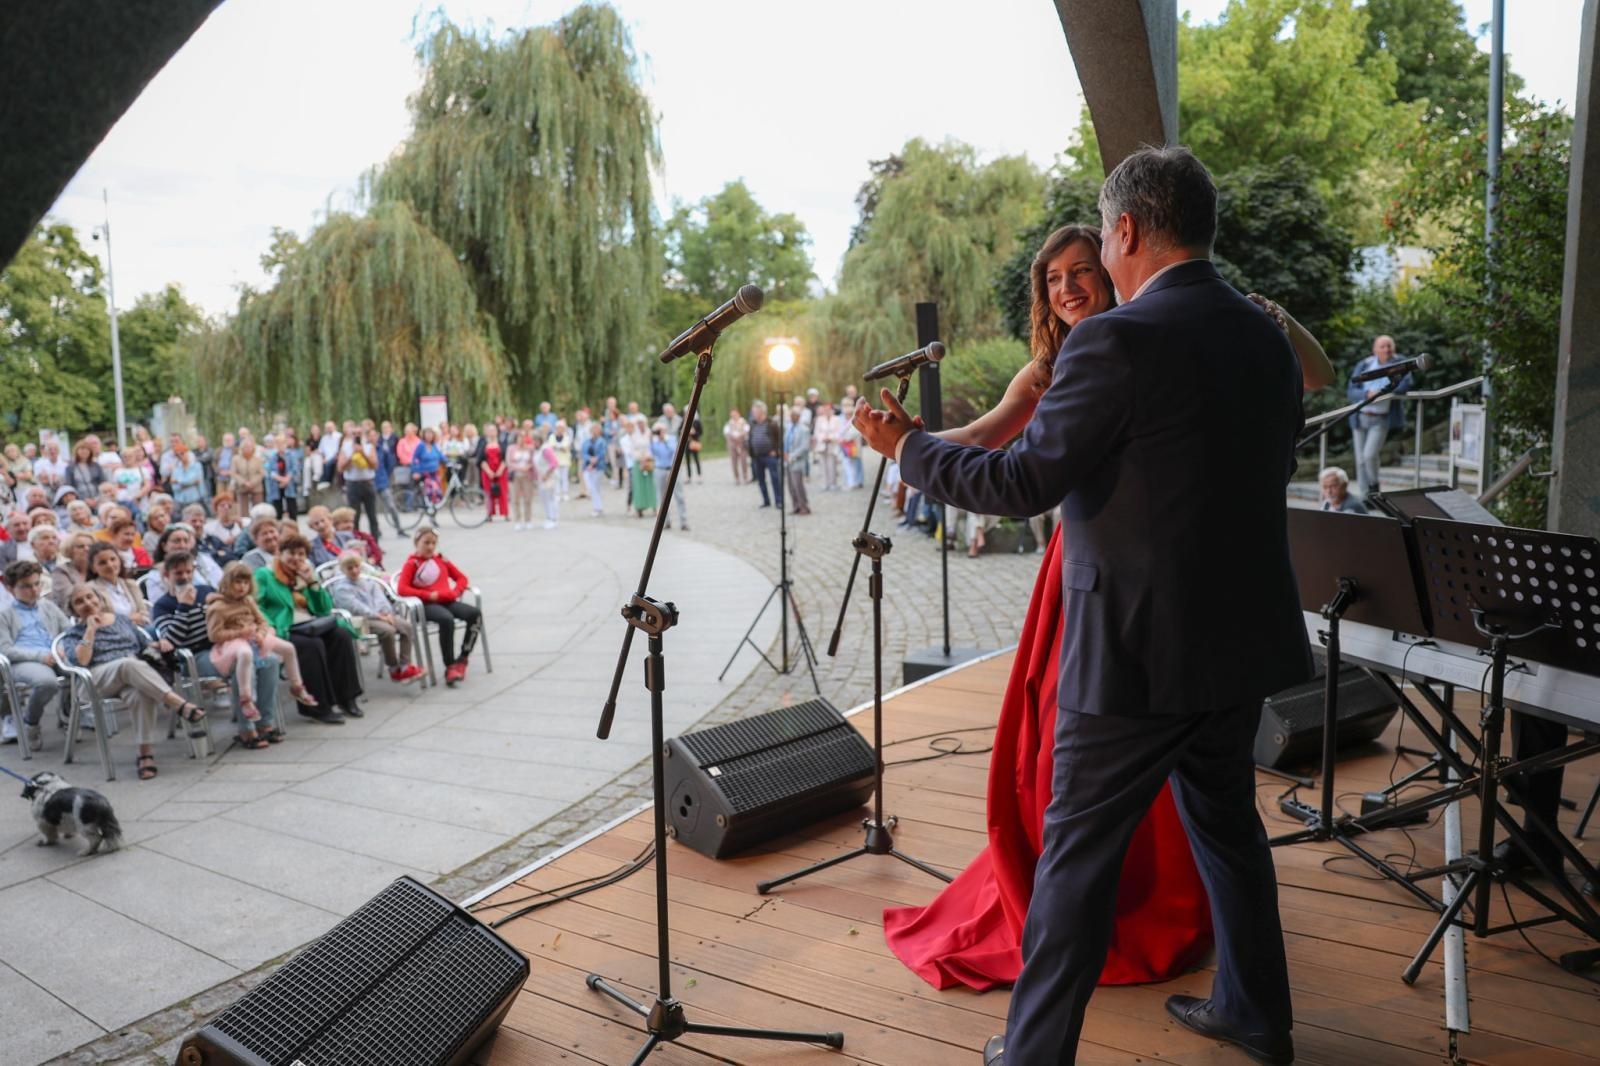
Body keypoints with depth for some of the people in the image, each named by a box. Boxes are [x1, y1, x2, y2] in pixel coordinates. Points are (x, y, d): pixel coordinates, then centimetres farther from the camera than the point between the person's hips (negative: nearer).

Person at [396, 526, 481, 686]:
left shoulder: (441, 560, 20)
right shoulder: (412, 564, 4)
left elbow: (462, 578, 21)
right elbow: (401, 589, -9)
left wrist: (455, 592, -1)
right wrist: (428, 595, -15)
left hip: (447, 601, 5)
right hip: (426, 604, -5)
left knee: (475, 614, -21)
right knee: (447, 620, -37)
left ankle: (461, 659, -15)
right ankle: (450, 667, -31)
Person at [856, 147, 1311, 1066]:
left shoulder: (1117, 342, -18)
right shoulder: (1268, 338, 6)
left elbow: (1024, 482, -18)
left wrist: (907, 446, -4)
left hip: (1139, 652, -8)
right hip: (1243, 640, 8)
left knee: (1078, 853, 5)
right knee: (1227, 824, 24)